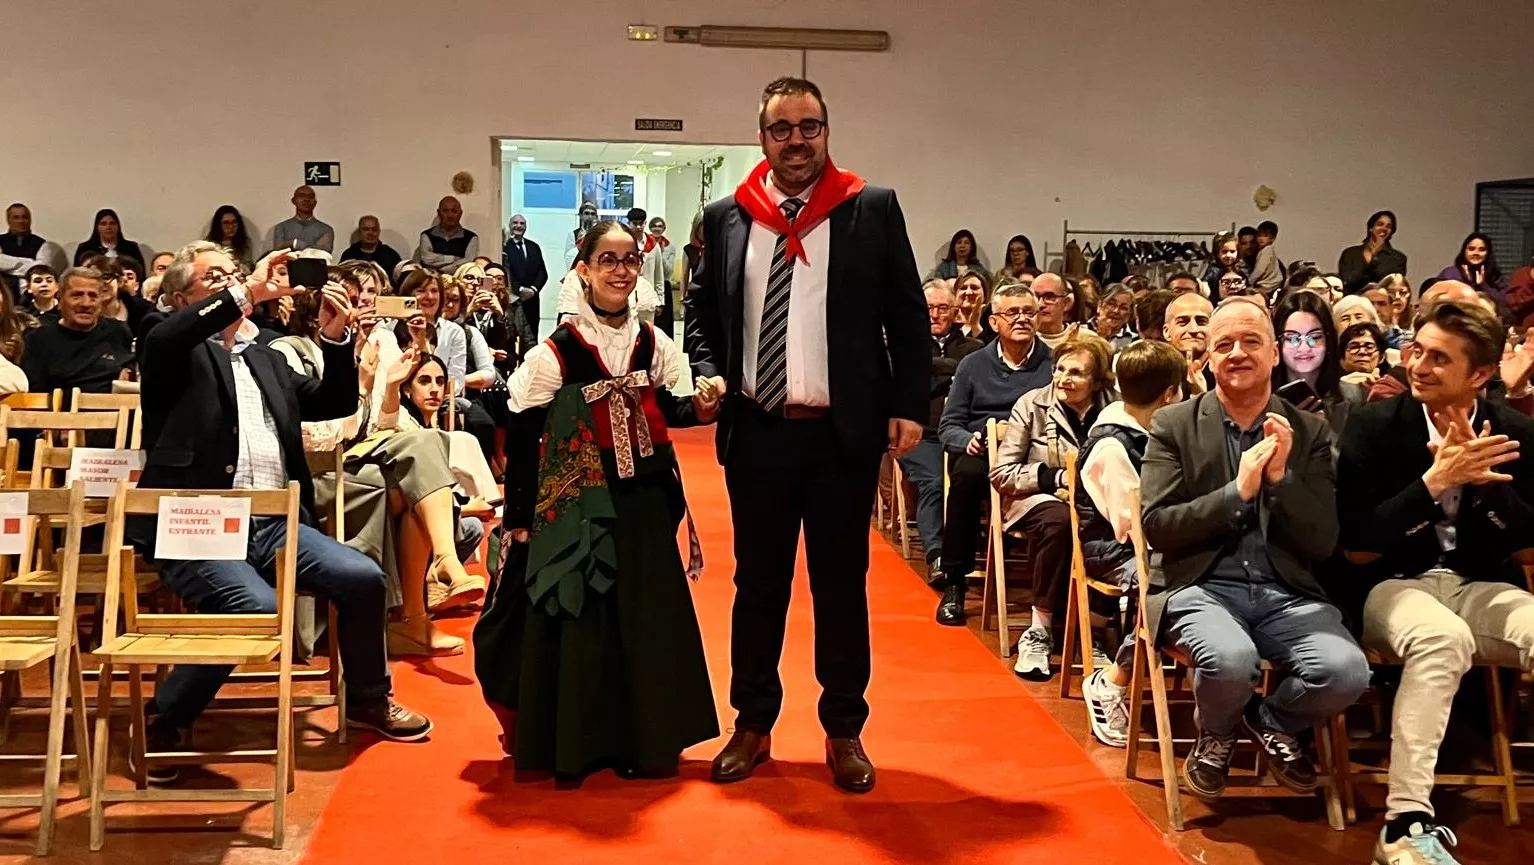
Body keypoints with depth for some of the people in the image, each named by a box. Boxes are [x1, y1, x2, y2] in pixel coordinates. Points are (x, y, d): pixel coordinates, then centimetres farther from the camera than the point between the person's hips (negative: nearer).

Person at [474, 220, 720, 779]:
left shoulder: (653, 344, 4)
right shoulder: (556, 352, -9)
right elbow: (523, 439, -7)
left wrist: (700, 409, -7)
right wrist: (520, 518, -8)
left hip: (645, 505, 4)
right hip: (578, 508, -4)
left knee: (648, 620, 8)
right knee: (576, 621, 1)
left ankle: (646, 740, 23)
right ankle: (572, 745, 16)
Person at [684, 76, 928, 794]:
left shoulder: (874, 209, 1)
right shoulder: (725, 217, 6)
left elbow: (907, 315, 2)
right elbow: (700, 309, 16)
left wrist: (909, 405, -5)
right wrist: (709, 373, -1)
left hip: (844, 433, -1)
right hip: (756, 432, 2)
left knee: (842, 585, 9)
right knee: (757, 583, 13)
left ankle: (844, 733, 24)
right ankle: (753, 726, 27)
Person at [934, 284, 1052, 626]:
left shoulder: (1053, 363, 13)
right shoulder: (973, 365, 17)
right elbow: (948, 426, 12)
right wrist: (968, 440, -10)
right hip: (982, 455, 1)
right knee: (968, 472, -35)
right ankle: (954, 582, -21)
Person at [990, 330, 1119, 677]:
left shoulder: (1116, 408, 2)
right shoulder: (1032, 405, -1)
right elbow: (1000, 474, -3)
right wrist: (1057, 477, -13)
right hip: (1037, 498, -1)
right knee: (1059, 520, -37)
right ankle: (1040, 631, -23)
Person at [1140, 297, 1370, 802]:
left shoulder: (1311, 432, 9)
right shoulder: (1173, 426, 4)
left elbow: (1323, 543, 3)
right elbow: (1156, 527, -5)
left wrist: (1281, 477, -13)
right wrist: (1238, 491, -15)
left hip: (1287, 593, 2)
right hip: (1201, 587, -2)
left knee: (1347, 671, -26)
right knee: (1232, 661, -34)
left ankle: (1272, 723, 11)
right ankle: (1216, 735, 5)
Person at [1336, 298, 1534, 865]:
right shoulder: (1374, 425, -5)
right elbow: (1358, 548, -9)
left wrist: (1479, 480, -14)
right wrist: (1435, 481, -19)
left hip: (1482, 586, 4)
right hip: (1393, 585, -3)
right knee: (1443, 638, -37)